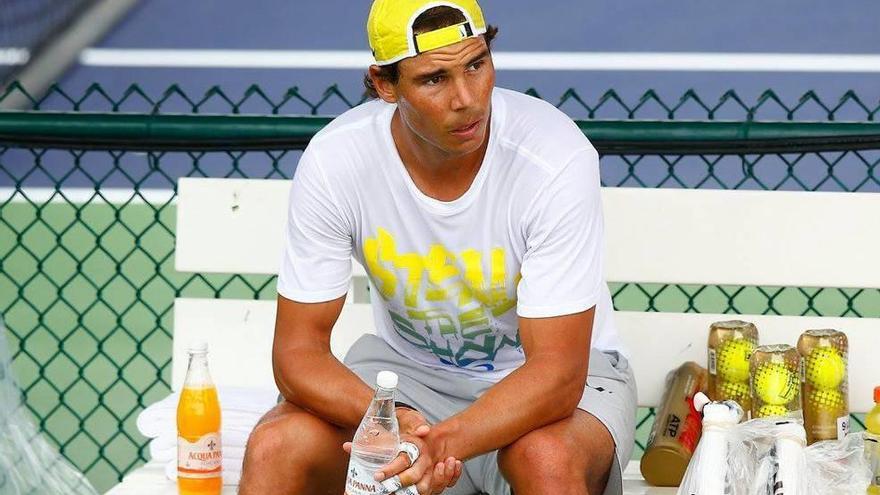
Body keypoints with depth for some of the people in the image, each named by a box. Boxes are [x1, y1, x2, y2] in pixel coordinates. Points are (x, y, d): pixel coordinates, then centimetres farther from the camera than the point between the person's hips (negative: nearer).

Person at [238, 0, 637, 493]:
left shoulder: (556, 158, -27)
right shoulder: (334, 160, -19)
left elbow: (556, 370, -27)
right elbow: (298, 351, -15)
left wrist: (440, 445, -43)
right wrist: (390, 421, -35)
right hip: (408, 368, 3)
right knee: (276, 448, -23)